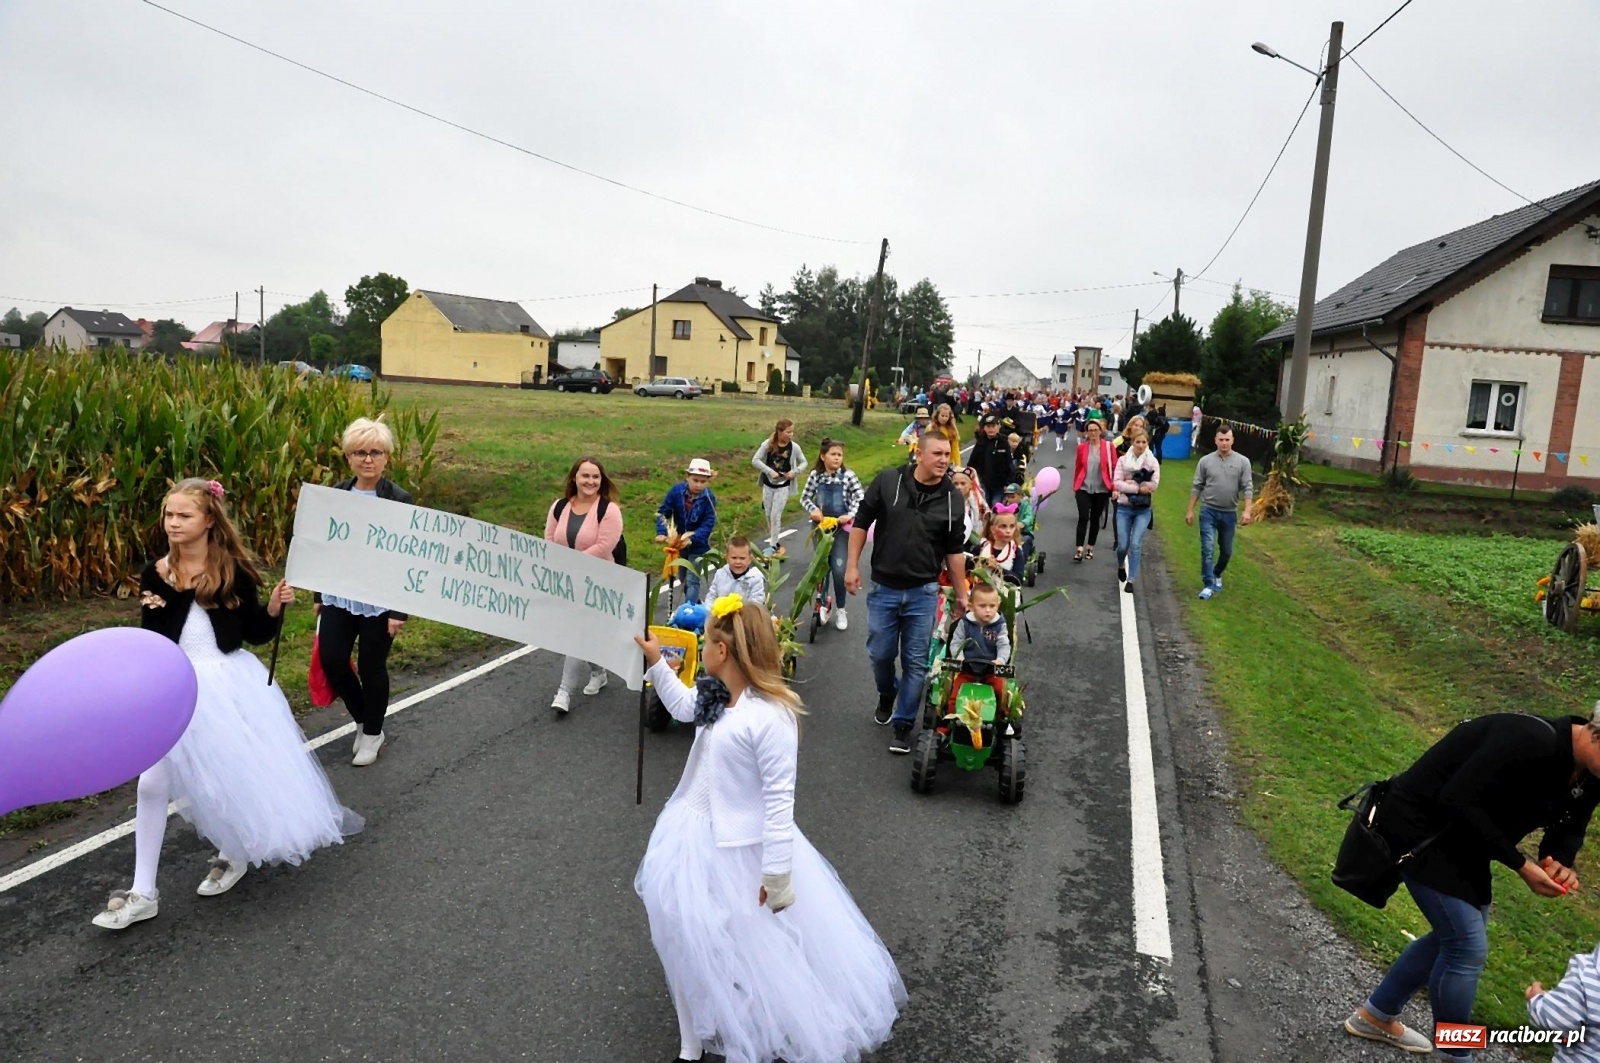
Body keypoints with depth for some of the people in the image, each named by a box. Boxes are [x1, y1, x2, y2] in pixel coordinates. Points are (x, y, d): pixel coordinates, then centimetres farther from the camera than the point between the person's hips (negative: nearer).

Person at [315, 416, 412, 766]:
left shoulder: (399, 500, -11)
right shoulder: (335, 495, 3)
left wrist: (400, 610, -13)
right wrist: (318, 595, 13)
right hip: (339, 596, 4)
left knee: (372, 667, 7)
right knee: (331, 660, 4)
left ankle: (372, 733, 29)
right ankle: (363, 719, 30)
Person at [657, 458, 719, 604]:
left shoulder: (709, 498, -22)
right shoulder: (676, 490, -17)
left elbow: (708, 525, -25)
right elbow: (663, 512, -13)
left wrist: (691, 538, -40)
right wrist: (661, 532, -28)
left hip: (698, 545, -4)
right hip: (678, 543, 4)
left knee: (692, 580, -10)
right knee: (684, 579, 20)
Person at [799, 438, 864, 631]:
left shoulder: (848, 476, -10)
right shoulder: (815, 475, -2)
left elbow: (860, 498, -13)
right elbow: (805, 498, 5)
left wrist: (850, 515, -28)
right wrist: (813, 510, -15)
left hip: (841, 527, -3)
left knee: (839, 569, -7)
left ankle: (840, 610, 11)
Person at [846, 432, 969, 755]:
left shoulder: (952, 499, -4)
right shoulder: (887, 481, -8)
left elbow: (955, 551, 4)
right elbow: (861, 523, 0)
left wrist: (961, 593, 6)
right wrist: (852, 566, -4)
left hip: (923, 592, 0)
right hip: (883, 588, 0)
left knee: (916, 662, 4)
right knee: (880, 653, 11)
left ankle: (903, 724, 18)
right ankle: (886, 694, 42)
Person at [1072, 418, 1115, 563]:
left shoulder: (1109, 446, -3)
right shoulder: (1082, 447, 1)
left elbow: (1115, 467, -1)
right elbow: (1078, 467, 8)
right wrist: (1075, 486, 12)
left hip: (1101, 489, 0)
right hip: (1084, 488, 0)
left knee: (1095, 518, 10)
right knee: (1083, 517, -10)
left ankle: (1090, 548, 21)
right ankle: (1079, 549, -11)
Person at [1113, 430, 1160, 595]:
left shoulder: (1152, 462, -1)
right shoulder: (1123, 460, -1)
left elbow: (1154, 485, -11)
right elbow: (1117, 483, -11)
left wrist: (1130, 483, -13)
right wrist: (1139, 488, -18)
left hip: (1143, 509, 0)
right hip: (1124, 508, 0)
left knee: (1136, 545, -7)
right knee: (1123, 545, 2)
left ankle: (1130, 580, 2)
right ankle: (1121, 566, 35)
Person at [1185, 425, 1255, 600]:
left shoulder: (1243, 462, -3)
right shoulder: (1205, 461, -3)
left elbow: (1247, 487, -5)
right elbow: (1197, 487, 3)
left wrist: (1247, 511, -15)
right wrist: (1190, 510, 2)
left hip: (1229, 513, 1)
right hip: (1208, 511, -1)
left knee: (1227, 551, 13)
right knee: (1207, 549, -8)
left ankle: (1217, 574, 40)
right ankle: (1209, 585, -1)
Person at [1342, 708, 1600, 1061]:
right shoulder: (1530, 741, -33)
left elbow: (1568, 829, 9)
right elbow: (1458, 802, -32)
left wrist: (1560, 861, -14)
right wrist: (1521, 866, -25)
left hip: (1462, 839, 10)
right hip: (1420, 828, -10)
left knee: (1455, 935, 20)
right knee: (1468, 945, -7)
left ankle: (1375, 1016, 37)